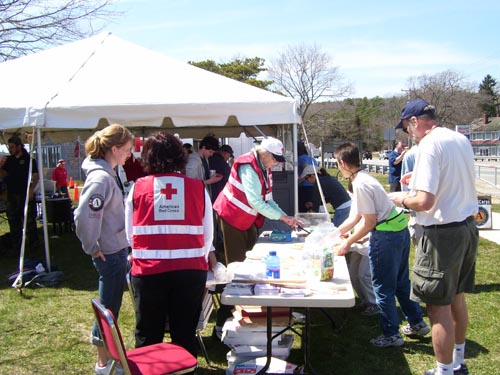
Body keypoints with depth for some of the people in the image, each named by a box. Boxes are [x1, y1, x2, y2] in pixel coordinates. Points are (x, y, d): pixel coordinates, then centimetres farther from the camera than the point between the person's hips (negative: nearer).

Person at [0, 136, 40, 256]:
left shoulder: (29, 159, -3)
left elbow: (36, 176, -4)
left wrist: (31, 189, -17)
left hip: (26, 195, -5)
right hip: (12, 195, 5)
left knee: (29, 223, -4)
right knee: (13, 223, 11)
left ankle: (33, 248, 2)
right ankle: (16, 247, 21)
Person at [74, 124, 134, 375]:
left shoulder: (106, 173, 7)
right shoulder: (101, 178, -23)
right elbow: (84, 216, -29)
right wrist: (92, 248, -17)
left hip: (115, 249, 9)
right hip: (110, 252, -9)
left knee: (110, 304, 20)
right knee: (109, 307, 5)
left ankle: (106, 351, 37)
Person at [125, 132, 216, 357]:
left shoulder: (138, 188, -1)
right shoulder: (197, 188, -1)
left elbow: (130, 233, 5)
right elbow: (208, 235, 5)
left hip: (148, 270, 0)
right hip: (190, 270, 0)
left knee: (148, 334, 16)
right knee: (185, 333, 14)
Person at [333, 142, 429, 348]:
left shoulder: (360, 184, -18)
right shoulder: (363, 179, 12)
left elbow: (369, 222, -18)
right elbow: (354, 217, 18)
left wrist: (348, 242, -8)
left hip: (386, 235, -10)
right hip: (399, 230, 10)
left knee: (383, 287, 5)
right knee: (401, 281, 23)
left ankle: (391, 334, 17)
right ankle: (417, 322, 36)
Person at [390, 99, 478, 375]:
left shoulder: (430, 145, -18)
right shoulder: (461, 140, 9)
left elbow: (424, 201, -25)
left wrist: (402, 200, -6)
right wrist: (420, 179, 20)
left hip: (443, 233, -9)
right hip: (468, 227, 9)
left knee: (439, 306, 1)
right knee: (456, 298, 21)